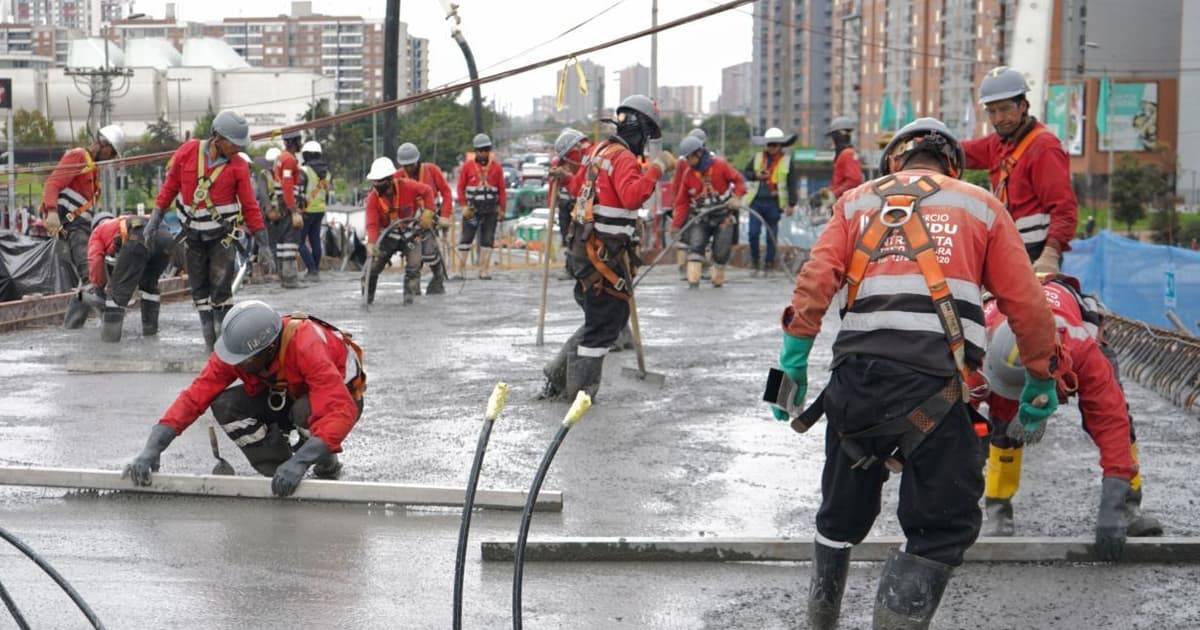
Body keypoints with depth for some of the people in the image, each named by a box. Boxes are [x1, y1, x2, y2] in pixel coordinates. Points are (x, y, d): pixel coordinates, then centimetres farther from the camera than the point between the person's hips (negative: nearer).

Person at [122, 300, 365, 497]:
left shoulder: (308, 347, -40)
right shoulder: (235, 348, -23)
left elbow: (341, 412, -46)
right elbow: (194, 396, -24)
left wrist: (299, 462, -56)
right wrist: (153, 448, -36)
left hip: (343, 395, -5)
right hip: (284, 396, 5)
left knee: (306, 410, -39)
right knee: (225, 405, -21)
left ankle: (327, 467, -7)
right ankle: (279, 474, -4)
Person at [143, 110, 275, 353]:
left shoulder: (238, 166, -10)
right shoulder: (188, 151, -8)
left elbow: (250, 206, -5)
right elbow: (171, 184, 5)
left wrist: (264, 245, -6)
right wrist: (156, 216, 4)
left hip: (223, 234, -2)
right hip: (193, 233, 2)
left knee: (221, 287, -9)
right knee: (199, 287, 6)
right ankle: (210, 340, 15)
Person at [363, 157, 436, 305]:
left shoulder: (406, 186, -23)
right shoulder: (373, 198, -20)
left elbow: (427, 192, -8)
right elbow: (372, 224, -26)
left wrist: (428, 212, -15)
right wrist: (371, 243, -41)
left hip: (410, 233, -1)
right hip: (388, 235, 1)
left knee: (414, 265, -12)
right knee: (373, 265, -3)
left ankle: (409, 296, 2)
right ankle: (367, 297, 15)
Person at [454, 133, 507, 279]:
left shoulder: (496, 167, 4)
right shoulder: (467, 166, 0)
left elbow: (501, 189, 7)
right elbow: (461, 187, 3)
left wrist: (502, 209, 4)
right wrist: (464, 206, -6)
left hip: (491, 209, 2)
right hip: (472, 209, -2)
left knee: (488, 240, 3)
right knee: (466, 238, -2)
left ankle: (484, 271, 8)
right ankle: (460, 270, 1)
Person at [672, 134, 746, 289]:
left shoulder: (720, 165, -11)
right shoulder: (688, 175, -5)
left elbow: (738, 180, -3)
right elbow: (682, 202, -2)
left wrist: (737, 197, -20)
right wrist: (676, 225, -7)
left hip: (723, 215, -1)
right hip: (700, 217, 1)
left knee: (721, 251, 0)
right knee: (695, 245, -18)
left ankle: (718, 280, 23)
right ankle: (693, 281, -23)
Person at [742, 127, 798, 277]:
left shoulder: (787, 160, 3)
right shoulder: (757, 157, 9)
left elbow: (792, 184, 3)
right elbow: (745, 172, 15)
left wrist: (791, 204, -2)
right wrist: (757, 176, -7)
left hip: (774, 202, -2)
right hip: (756, 201, 2)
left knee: (771, 236, 4)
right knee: (753, 233, -4)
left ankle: (768, 265, 13)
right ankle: (755, 263, 10)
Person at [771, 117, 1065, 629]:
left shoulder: (857, 201, 20)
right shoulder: (981, 206, 16)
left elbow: (815, 282, 6)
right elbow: (1026, 305, 12)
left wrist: (793, 364, 8)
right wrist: (1041, 381, 23)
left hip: (855, 374, 4)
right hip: (932, 382, -3)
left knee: (843, 510, 22)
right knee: (944, 527, 4)